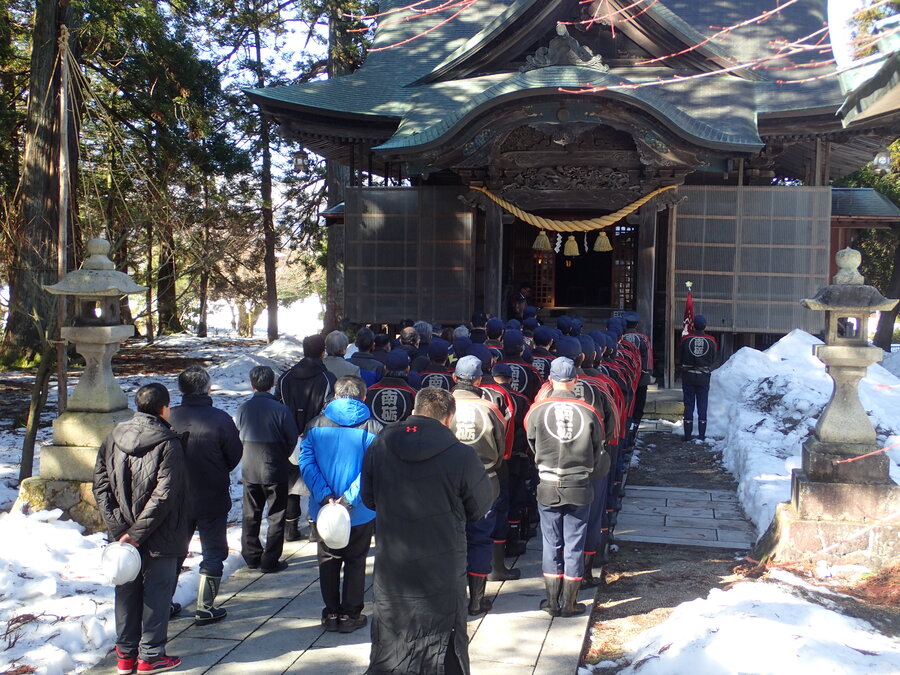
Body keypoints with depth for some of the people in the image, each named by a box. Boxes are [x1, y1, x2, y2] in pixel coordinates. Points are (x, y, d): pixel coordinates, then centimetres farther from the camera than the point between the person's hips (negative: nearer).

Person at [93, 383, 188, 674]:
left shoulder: (114, 437, 2)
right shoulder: (168, 444, -15)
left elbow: (100, 483, -2)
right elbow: (163, 494, -20)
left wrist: (117, 525, -6)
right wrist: (138, 533, -16)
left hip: (123, 533, 5)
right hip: (160, 537, -5)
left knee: (127, 591, 15)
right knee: (157, 592, 7)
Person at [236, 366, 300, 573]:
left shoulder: (242, 408, -6)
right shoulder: (280, 409, -16)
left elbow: (239, 436, 6)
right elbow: (293, 439, -7)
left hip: (250, 470, 4)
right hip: (275, 470, -4)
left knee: (251, 515, 17)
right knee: (276, 517, 8)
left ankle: (251, 556, 24)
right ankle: (270, 560, 9)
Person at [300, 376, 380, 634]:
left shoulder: (316, 425, 0)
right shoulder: (372, 428, -8)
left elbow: (306, 462, -8)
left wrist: (324, 495, -15)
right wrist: (349, 498, -19)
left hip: (324, 508, 2)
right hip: (361, 512, -2)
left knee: (328, 561, 15)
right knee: (355, 561, 12)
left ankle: (331, 614, 22)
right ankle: (350, 615, 17)